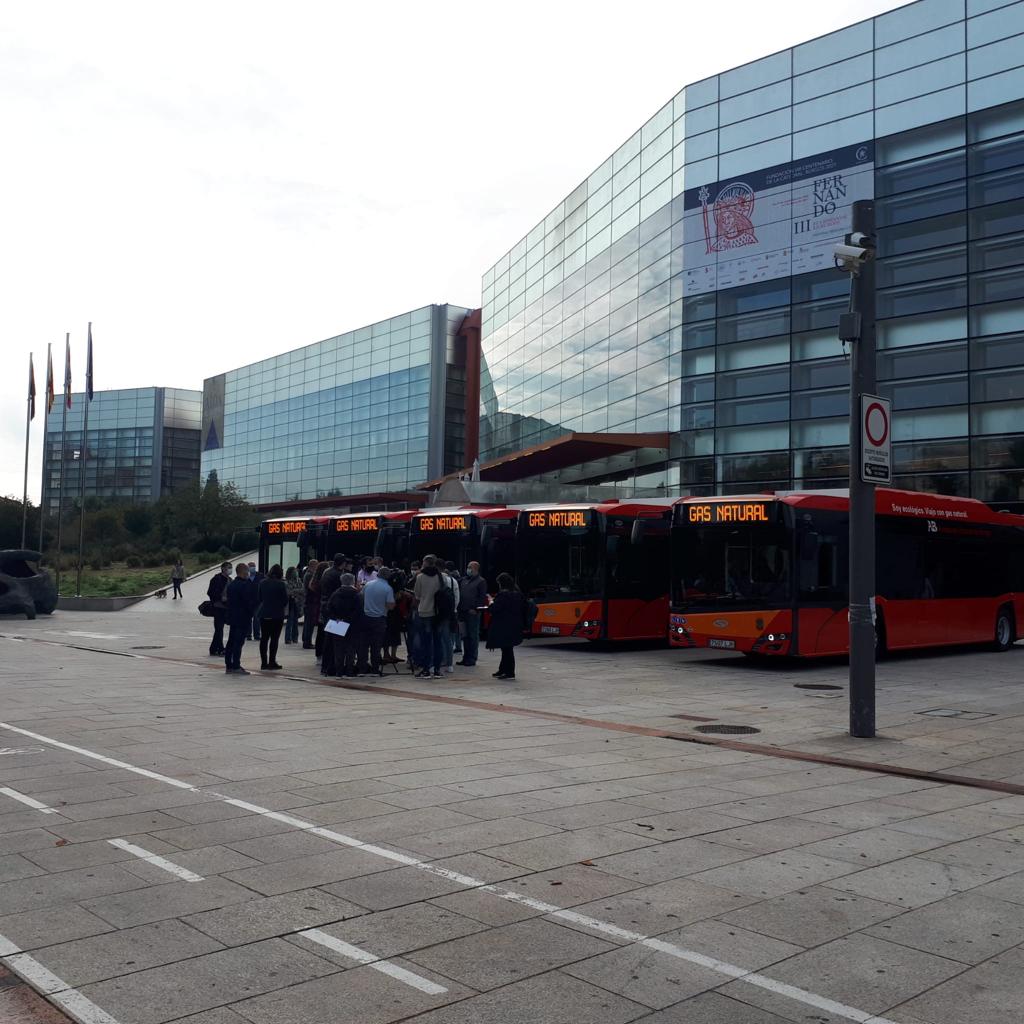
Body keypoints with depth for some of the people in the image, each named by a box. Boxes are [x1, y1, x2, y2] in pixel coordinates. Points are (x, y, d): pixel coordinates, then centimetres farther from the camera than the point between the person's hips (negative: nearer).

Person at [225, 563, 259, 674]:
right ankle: (236, 666, -7)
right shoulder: (245, 585, -17)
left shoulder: (230, 584, 11)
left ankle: (228, 665, 17)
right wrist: (251, 612, -2)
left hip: (232, 617, 9)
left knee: (231, 642, 13)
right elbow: (249, 601, -17)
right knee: (238, 642, -7)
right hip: (243, 618, -9)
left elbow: (228, 600, 16)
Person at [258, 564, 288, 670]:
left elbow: (259, 598, 10)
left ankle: (264, 662, 11)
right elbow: (285, 600, -6)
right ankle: (272, 661, 0)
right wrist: (283, 607, 14)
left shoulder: (262, 583, 2)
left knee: (264, 638, 9)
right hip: (277, 614, -4)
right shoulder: (280, 584, -11)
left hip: (264, 614, 4)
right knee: (274, 638, 1)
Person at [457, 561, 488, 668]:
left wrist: (475, 609, -15)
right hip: (463, 612, 7)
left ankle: (472, 659, 3)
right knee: (465, 636, 10)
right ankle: (466, 658, 17)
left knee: (473, 636, -2)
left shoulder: (481, 581, -4)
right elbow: (459, 594, 21)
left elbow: (482, 597, -10)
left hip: (473, 612, -7)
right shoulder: (464, 579, 17)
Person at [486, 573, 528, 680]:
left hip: (504, 627, -9)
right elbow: (523, 610, 15)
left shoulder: (502, 594, -16)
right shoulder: (517, 594, 9)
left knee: (506, 649, -3)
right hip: (515, 626, 9)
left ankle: (509, 672, -1)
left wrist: (491, 602, 0)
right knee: (508, 649, 15)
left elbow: (494, 609, -18)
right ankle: (503, 670, 25)